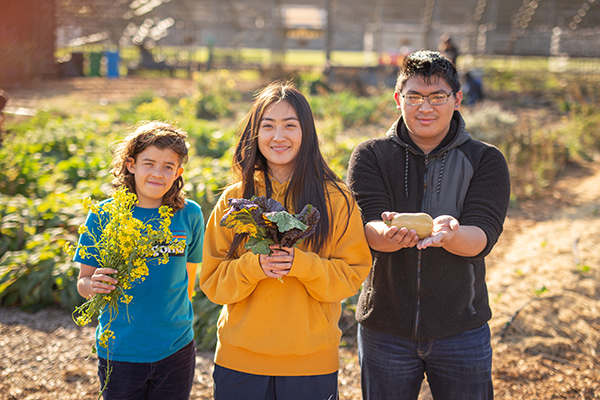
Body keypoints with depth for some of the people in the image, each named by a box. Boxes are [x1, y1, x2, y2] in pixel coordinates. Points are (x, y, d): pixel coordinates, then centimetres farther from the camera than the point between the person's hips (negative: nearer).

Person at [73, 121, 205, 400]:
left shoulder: (189, 215, -4)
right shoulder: (103, 216, -7)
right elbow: (83, 283, -3)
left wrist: (178, 316, 11)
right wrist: (94, 285, -23)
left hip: (175, 349, 1)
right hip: (119, 351, -1)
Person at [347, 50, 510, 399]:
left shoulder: (486, 160, 0)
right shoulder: (371, 156, 0)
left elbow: (482, 237, -13)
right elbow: (367, 228, -14)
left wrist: (449, 234, -36)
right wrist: (389, 235, -38)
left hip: (461, 328, 0)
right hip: (385, 328, 0)